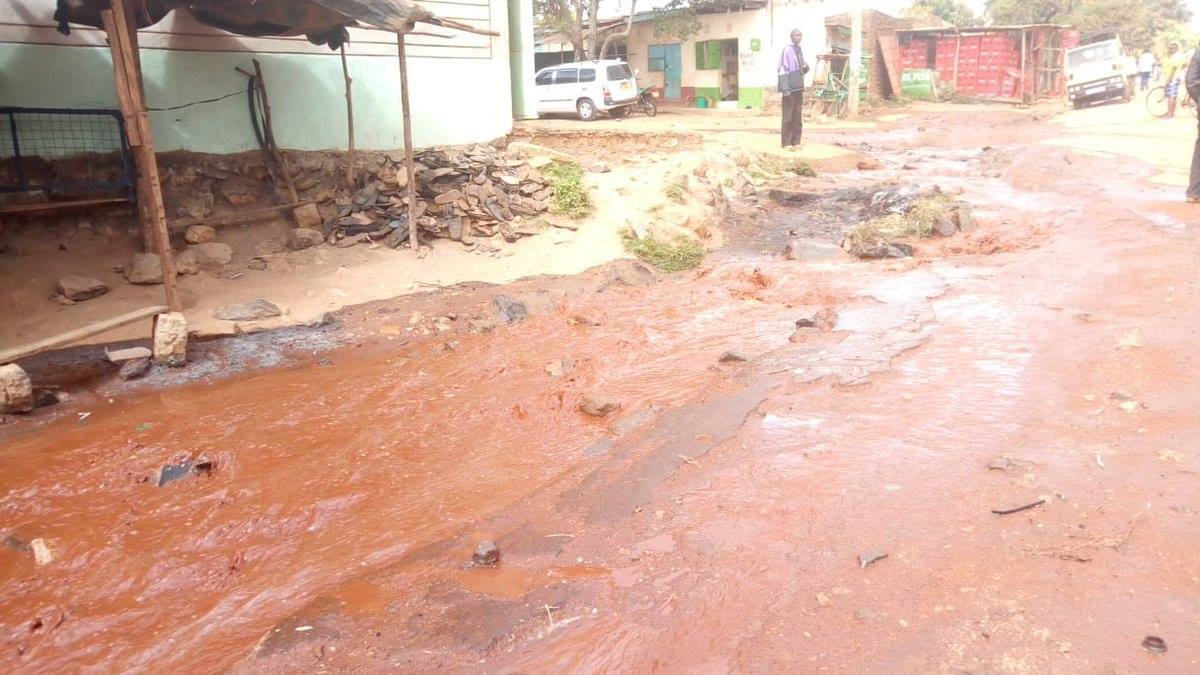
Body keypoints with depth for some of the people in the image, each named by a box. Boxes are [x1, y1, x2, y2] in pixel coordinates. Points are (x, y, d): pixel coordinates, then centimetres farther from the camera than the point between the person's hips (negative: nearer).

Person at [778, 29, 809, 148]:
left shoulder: (800, 51, 14)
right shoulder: (786, 50, -8)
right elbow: (782, 70, -13)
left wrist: (805, 68, -2)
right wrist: (785, 89, -19)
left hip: (799, 88, 7)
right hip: (789, 88, -7)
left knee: (798, 116, 7)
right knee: (788, 116, -4)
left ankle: (796, 141, 12)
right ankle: (786, 142, 0)